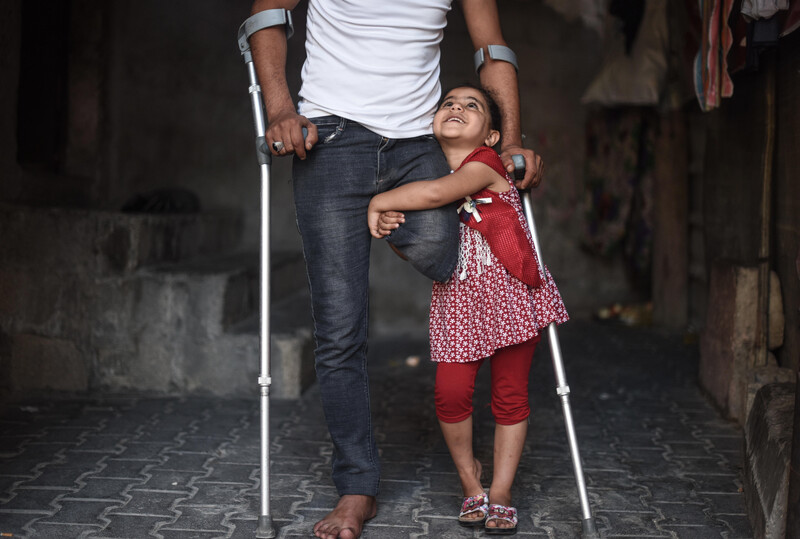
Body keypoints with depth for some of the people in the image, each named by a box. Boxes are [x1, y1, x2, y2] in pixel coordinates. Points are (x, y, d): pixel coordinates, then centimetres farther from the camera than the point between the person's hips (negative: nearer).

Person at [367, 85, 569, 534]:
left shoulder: (486, 163, -11)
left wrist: (379, 202, -17)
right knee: (452, 392, -6)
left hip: (511, 293, -4)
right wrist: (389, 225, -8)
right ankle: (471, 481, 19)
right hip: (458, 298, 5)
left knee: (510, 394, 3)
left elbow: (435, 193, -31)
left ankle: (500, 494, 18)